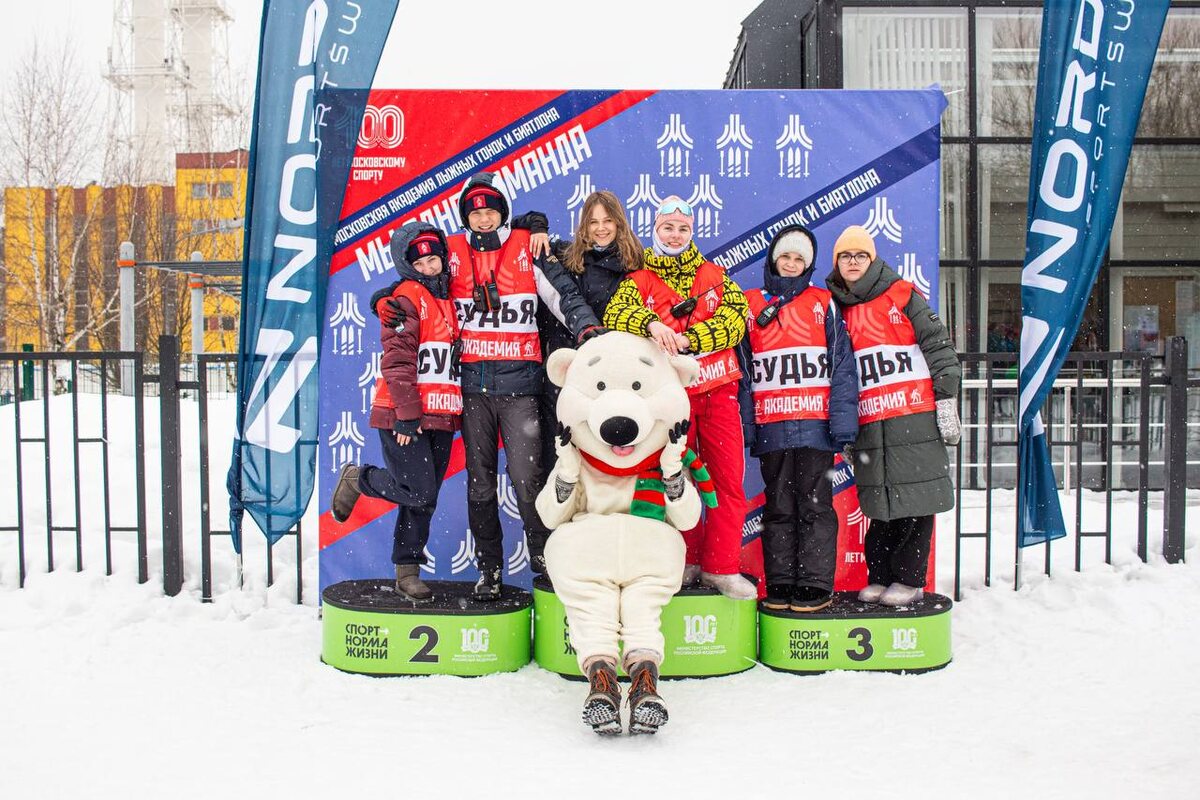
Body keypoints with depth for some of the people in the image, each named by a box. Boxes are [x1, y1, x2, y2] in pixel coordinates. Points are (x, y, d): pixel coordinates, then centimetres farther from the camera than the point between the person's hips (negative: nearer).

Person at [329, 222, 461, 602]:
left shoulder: (446, 297, 17)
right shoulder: (406, 298, -7)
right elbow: (397, 361, -14)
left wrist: (457, 412, 16)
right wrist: (407, 414, -18)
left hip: (441, 418, 7)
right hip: (403, 419, -7)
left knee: (424, 499, 9)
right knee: (419, 492, -12)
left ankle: (408, 571, 20)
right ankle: (358, 478, 13)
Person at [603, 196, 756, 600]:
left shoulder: (715, 275, 12)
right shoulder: (639, 280, 7)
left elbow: (736, 319, -5)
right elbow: (615, 313, -14)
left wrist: (686, 339, -18)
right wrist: (651, 324, -34)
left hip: (718, 390, 2)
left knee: (729, 478, -2)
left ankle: (721, 566, 7)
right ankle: (685, 562, 18)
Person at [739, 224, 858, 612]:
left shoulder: (823, 304, 8)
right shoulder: (750, 305, 11)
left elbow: (842, 367, 2)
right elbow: (742, 371, 10)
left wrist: (843, 423, -7)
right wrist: (744, 426, 1)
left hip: (815, 425, -1)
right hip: (771, 429, 2)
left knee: (815, 505, 0)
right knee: (779, 507, 7)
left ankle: (816, 585, 6)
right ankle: (780, 584, 14)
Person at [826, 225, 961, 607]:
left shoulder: (902, 296, 2)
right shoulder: (837, 311, 14)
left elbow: (938, 347, -1)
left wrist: (946, 402, -7)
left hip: (916, 420, -3)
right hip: (869, 428, 4)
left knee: (916, 500, 0)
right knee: (879, 506, 7)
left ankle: (909, 578, 9)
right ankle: (879, 576, 18)